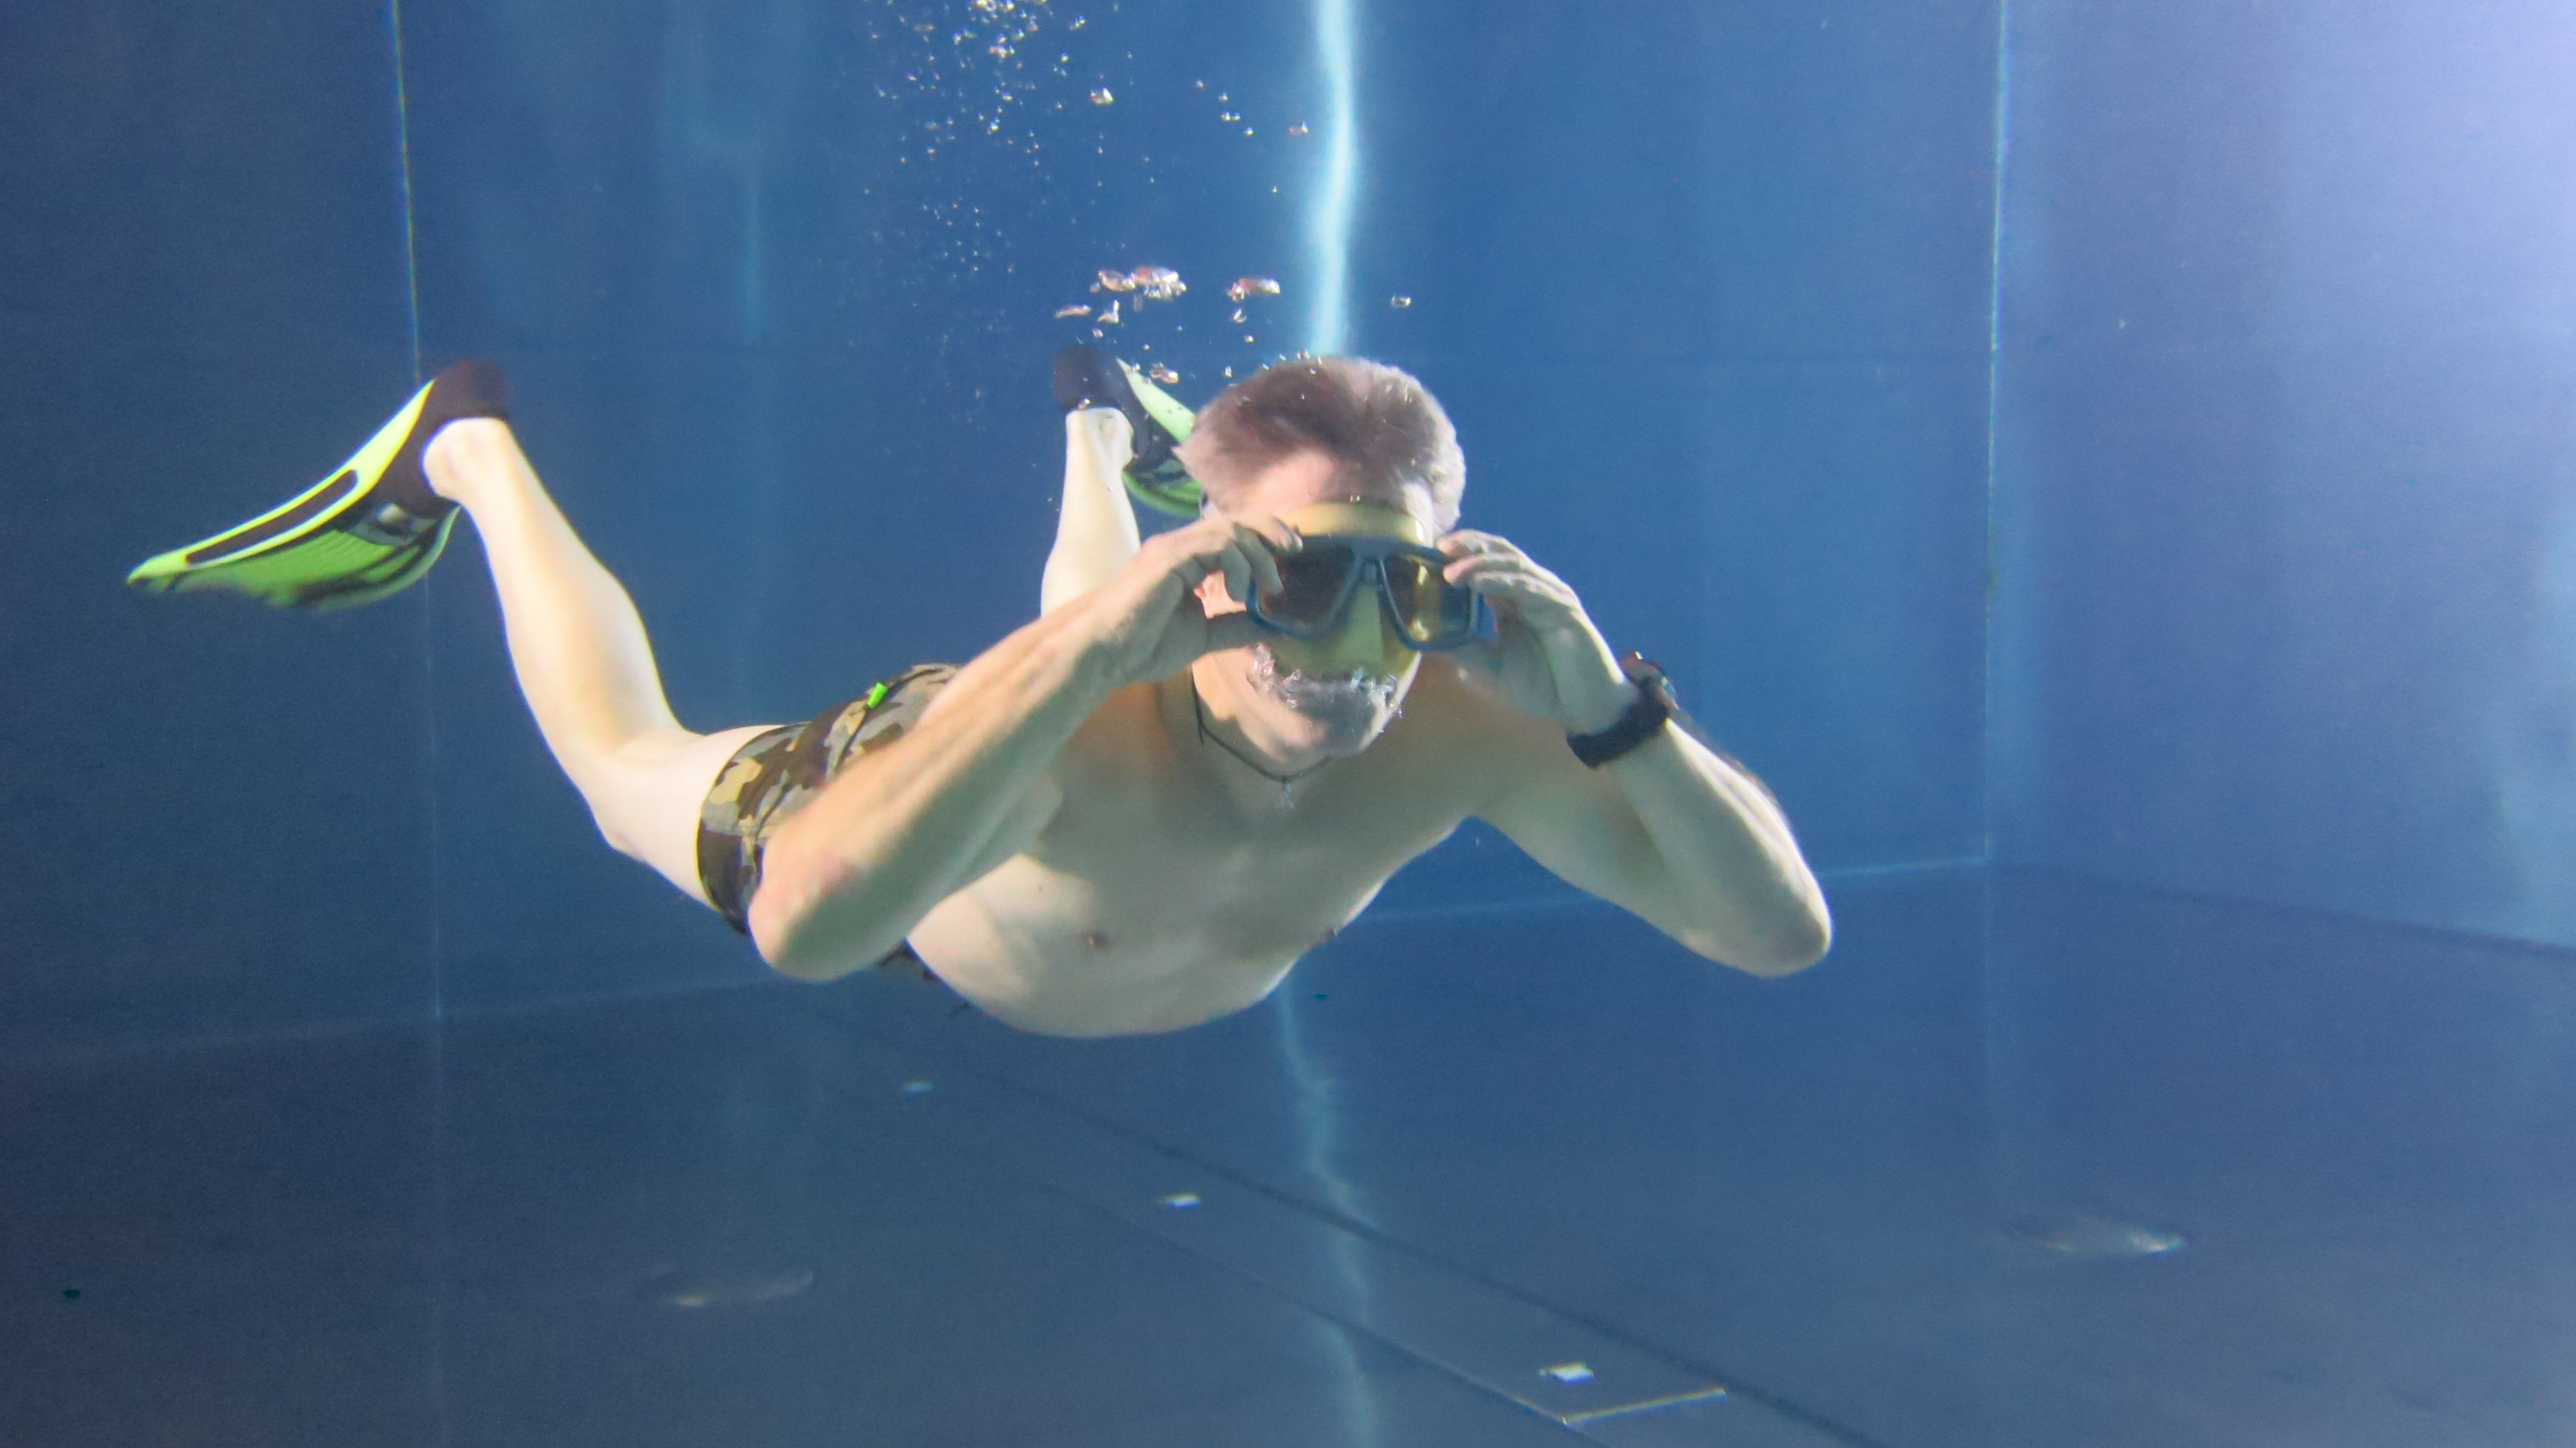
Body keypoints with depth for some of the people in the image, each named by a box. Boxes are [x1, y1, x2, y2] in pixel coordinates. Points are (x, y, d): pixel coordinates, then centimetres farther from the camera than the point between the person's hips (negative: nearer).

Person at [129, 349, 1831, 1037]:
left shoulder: (1457, 733, -40)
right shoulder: (1106, 707, -50)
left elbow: (1784, 933, -41)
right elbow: (807, 923, -66)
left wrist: (1601, 700, -57)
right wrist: (1088, 643, -70)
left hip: (1101, 804, 4)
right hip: (886, 776, -3)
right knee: (633, 770, 26)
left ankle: (1101, 430, 66)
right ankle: (469, 451, 45)